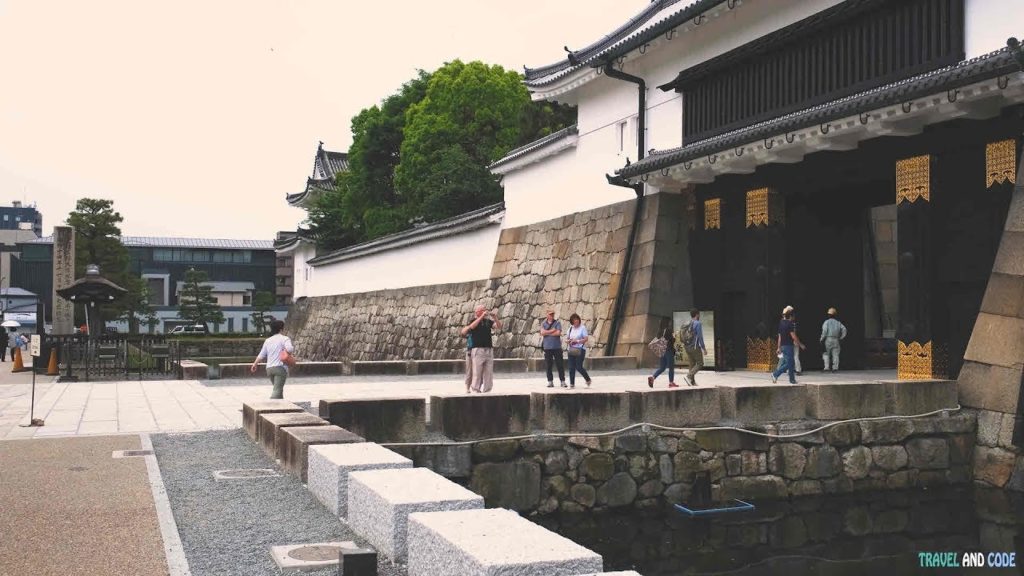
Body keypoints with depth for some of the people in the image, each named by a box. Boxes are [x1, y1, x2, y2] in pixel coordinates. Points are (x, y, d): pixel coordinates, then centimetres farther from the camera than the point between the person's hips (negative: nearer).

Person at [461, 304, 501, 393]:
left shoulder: (488, 321, 13)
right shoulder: (473, 321, 3)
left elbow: (499, 327, 3)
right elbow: (471, 327, -20)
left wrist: (495, 318, -14)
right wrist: (481, 317, -23)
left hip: (489, 350, 4)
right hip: (478, 350, -4)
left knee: (488, 375, 4)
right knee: (477, 374, -4)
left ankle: (486, 392, 9)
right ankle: (475, 391, 0)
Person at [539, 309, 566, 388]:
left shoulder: (557, 323, 5)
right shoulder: (543, 324, 10)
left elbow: (558, 333, -10)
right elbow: (542, 333, -6)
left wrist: (547, 333, -4)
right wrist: (552, 330, -9)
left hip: (557, 347, -1)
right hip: (547, 347, 2)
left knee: (560, 365, -2)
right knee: (548, 365, 2)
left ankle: (562, 381, 3)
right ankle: (550, 381, 9)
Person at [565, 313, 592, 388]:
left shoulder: (582, 328, -2)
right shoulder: (570, 328, 14)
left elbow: (586, 338, -8)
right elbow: (568, 339, 19)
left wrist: (577, 341, -18)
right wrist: (569, 341, -4)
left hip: (580, 349, -5)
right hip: (571, 350, 5)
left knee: (579, 367, -9)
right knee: (571, 367, 1)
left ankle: (588, 379, 14)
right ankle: (572, 384, 7)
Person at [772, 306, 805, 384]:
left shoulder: (781, 323, 11)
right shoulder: (789, 323, -14)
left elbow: (779, 336, 15)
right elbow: (793, 336, -16)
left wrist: (779, 347, 19)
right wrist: (800, 344, -7)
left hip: (783, 345, 9)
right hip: (788, 345, -9)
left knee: (791, 363, 12)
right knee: (788, 363, -4)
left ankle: (792, 379, 10)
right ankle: (775, 375, -10)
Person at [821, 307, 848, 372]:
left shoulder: (827, 322, -2)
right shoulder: (838, 322, 10)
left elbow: (824, 332, -10)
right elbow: (844, 329, 2)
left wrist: (821, 340, -3)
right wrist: (841, 337, 8)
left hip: (828, 340, -3)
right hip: (836, 340, 3)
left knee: (826, 354, 3)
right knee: (835, 354, 4)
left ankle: (826, 367, -6)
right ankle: (835, 367, -3)